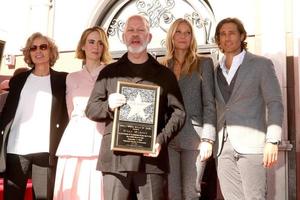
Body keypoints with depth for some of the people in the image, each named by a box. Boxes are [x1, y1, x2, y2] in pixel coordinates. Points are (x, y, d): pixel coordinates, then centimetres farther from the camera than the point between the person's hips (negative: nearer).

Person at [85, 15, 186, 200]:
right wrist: (108, 106, -11)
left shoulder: (164, 74, 12)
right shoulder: (109, 72, 14)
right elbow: (91, 109, 12)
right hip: (116, 156, 1)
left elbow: (178, 111, 6)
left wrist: (161, 140, -10)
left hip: (151, 157, 0)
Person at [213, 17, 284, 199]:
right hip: (223, 146, 4)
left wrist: (273, 141, -12)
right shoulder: (216, 71, 15)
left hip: (251, 144, -4)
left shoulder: (261, 64, 3)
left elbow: (275, 104, -2)